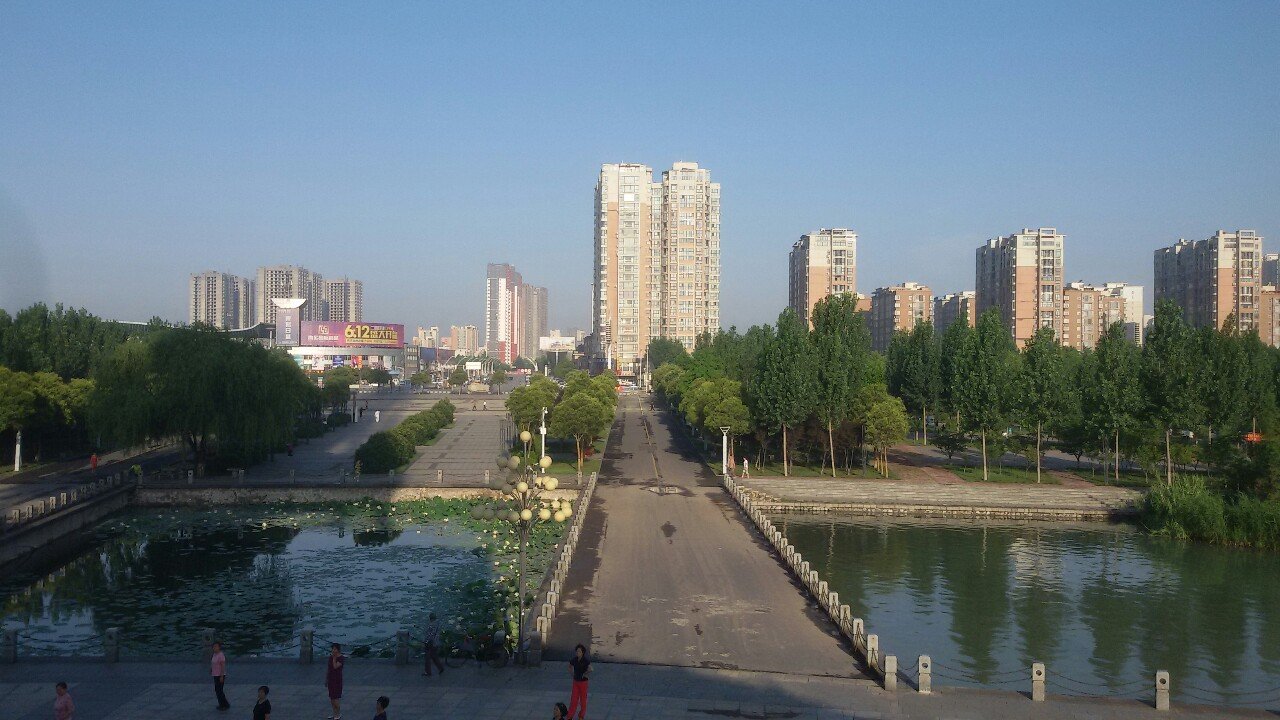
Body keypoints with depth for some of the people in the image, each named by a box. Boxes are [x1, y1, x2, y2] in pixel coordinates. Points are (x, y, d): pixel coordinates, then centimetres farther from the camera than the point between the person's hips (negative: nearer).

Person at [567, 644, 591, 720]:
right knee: (573, 699, 7)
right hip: (575, 681, 4)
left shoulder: (586, 660, -20)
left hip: (583, 682, -4)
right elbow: (570, 666, 18)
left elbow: (590, 669, -36)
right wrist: (572, 674, 8)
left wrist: (585, 674, -23)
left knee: (583, 699, 10)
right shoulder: (574, 660, -4)